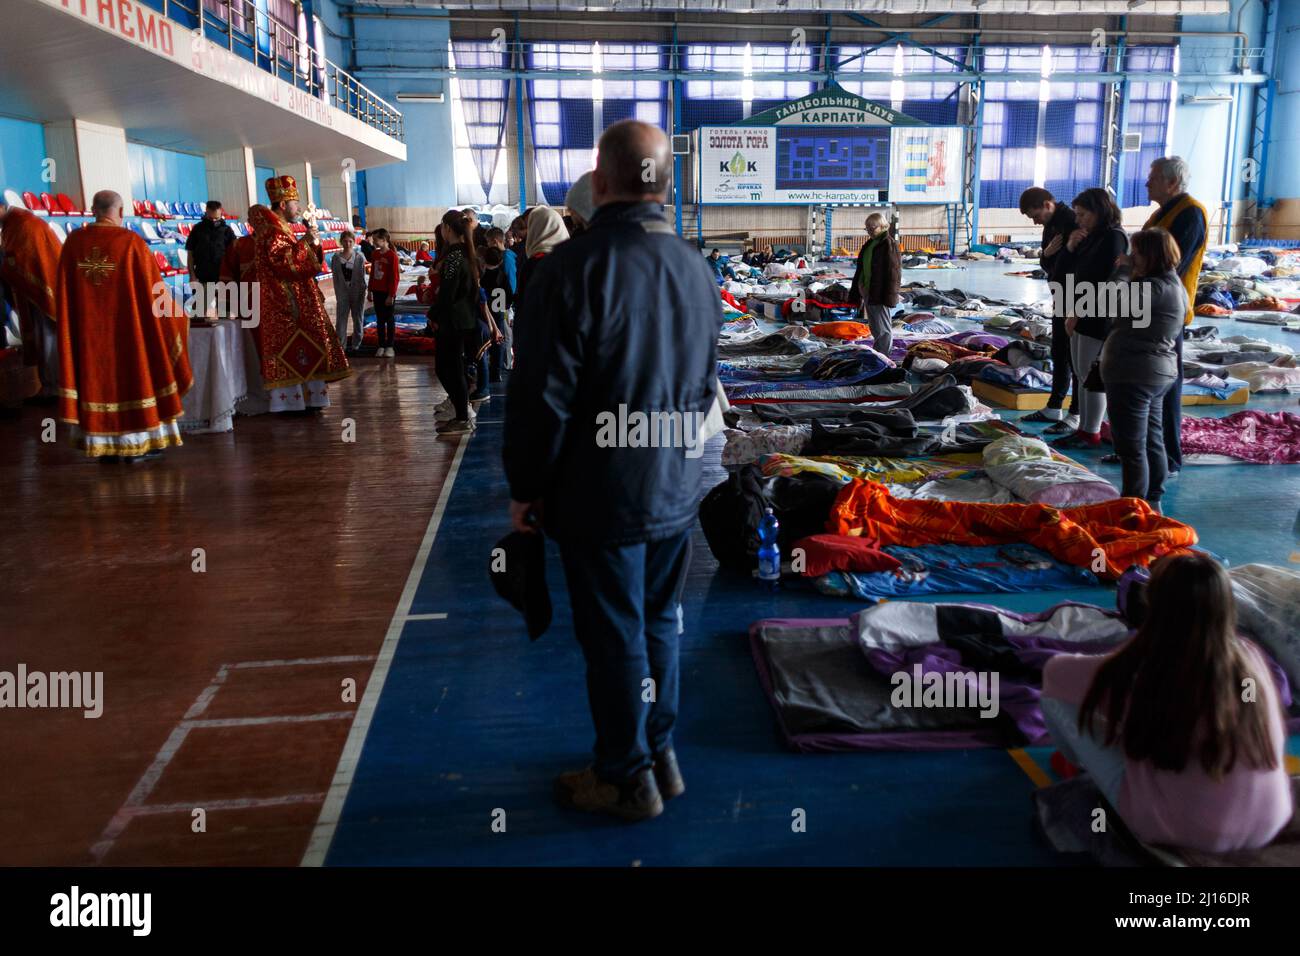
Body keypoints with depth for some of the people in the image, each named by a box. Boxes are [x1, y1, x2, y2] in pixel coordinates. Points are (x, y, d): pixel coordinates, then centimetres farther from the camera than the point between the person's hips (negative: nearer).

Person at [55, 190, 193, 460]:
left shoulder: (74, 242, 0)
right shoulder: (132, 242, -12)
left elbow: (64, 290, 5)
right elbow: (154, 286, -6)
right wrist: (173, 311, 9)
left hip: (88, 330, 4)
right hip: (127, 326, -4)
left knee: (97, 378, 12)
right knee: (134, 376, 7)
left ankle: (102, 444, 15)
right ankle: (138, 442, 10)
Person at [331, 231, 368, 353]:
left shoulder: (359, 257, -4)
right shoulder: (336, 258, -1)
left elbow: (362, 276, -2)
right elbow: (335, 277, 1)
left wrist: (362, 292, -7)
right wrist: (337, 294, -2)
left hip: (357, 292, 0)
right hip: (343, 293, 0)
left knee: (358, 319, 9)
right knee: (341, 319, 1)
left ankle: (356, 344, 21)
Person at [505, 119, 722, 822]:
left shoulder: (572, 269, -18)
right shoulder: (696, 268, 4)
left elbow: (541, 396, -17)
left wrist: (527, 487, -5)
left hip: (600, 498, -6)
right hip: (676, 491, 7)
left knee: (614, 637, 7)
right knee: (660, 624, 19)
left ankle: (628, 778, 22)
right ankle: (660, 753, 34)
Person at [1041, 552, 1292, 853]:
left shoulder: (1138, 670, -21)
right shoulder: (1252, 659, -9)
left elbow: (1057, 670, -3)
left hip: (1175, 829, -5)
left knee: (1057, 687, 4)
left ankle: (1084, 761, 34)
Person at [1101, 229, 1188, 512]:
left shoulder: (1157, 287, -20)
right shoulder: (1173, 285, 13)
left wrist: (1124, 270, -11)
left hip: (1133, 376, -11)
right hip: (1158, 374, 11)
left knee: (1131, 446, -4)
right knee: (1152, 441, 17)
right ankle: (1153, 502, 26)